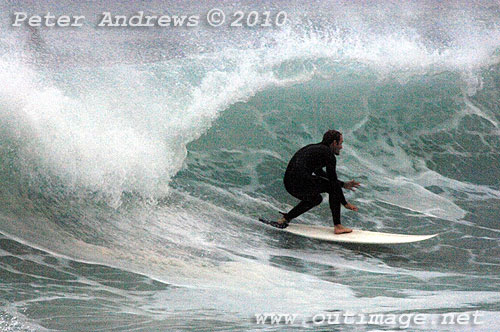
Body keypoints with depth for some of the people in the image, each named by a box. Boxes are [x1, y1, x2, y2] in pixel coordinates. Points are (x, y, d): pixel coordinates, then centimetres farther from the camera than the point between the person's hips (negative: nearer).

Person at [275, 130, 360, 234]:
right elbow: (333, 182, -1)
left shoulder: (312, 148, 28)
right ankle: (337, 226, 1)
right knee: (333, 188, 7)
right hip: (301, 182, -9)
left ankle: (285, 218, 28)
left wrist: (344, 184, 38)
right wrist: (345, 203, 8)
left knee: (315, 199, 33)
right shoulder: (328, 154, 1)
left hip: (288, 184, 9)